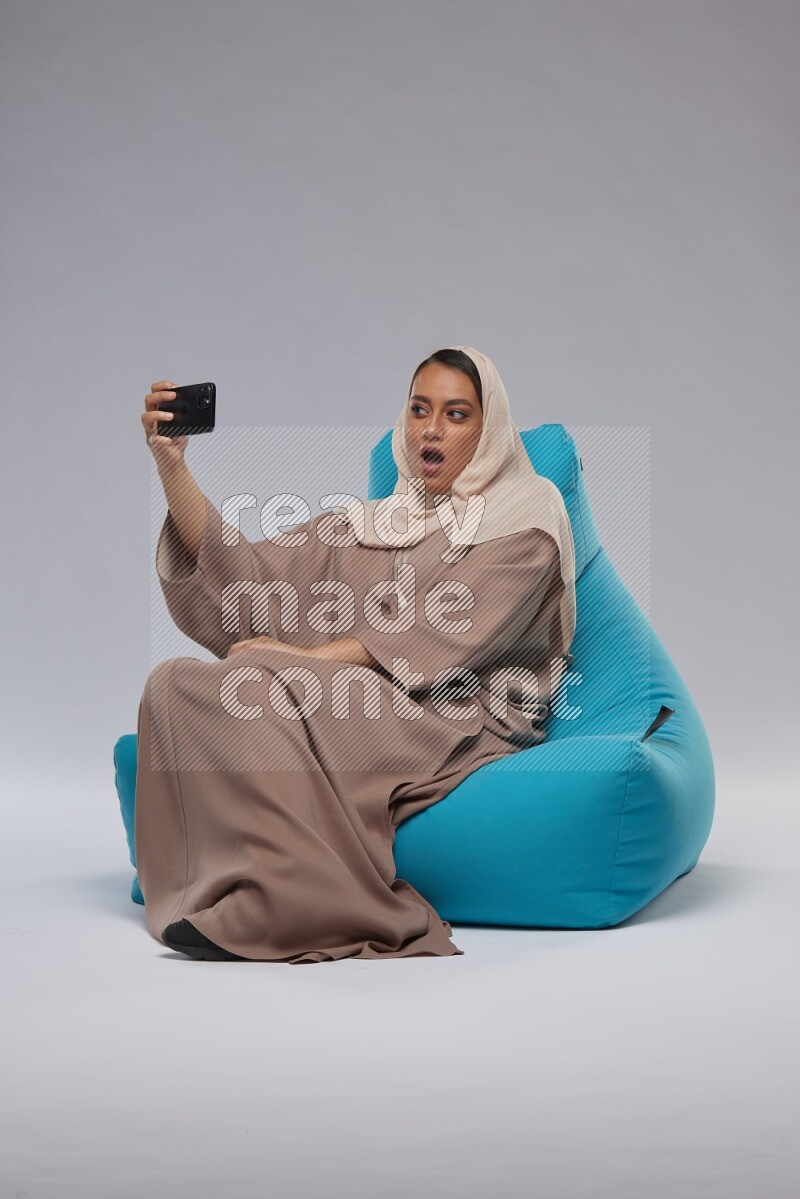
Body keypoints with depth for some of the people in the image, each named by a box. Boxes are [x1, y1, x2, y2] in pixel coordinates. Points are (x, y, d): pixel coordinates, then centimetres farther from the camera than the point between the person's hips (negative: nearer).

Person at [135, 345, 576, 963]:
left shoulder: (527, 513, 8)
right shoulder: (365, 525, 24)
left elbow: (447, 631, -9)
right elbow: (242, 576, 11)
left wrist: (309, 656, -16)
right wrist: (171, 466, -1)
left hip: (462, 732, -6)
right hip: (368, 714, 6)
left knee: (252, 682, -27)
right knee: (175, 682, -17)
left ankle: (290, 904, -30)